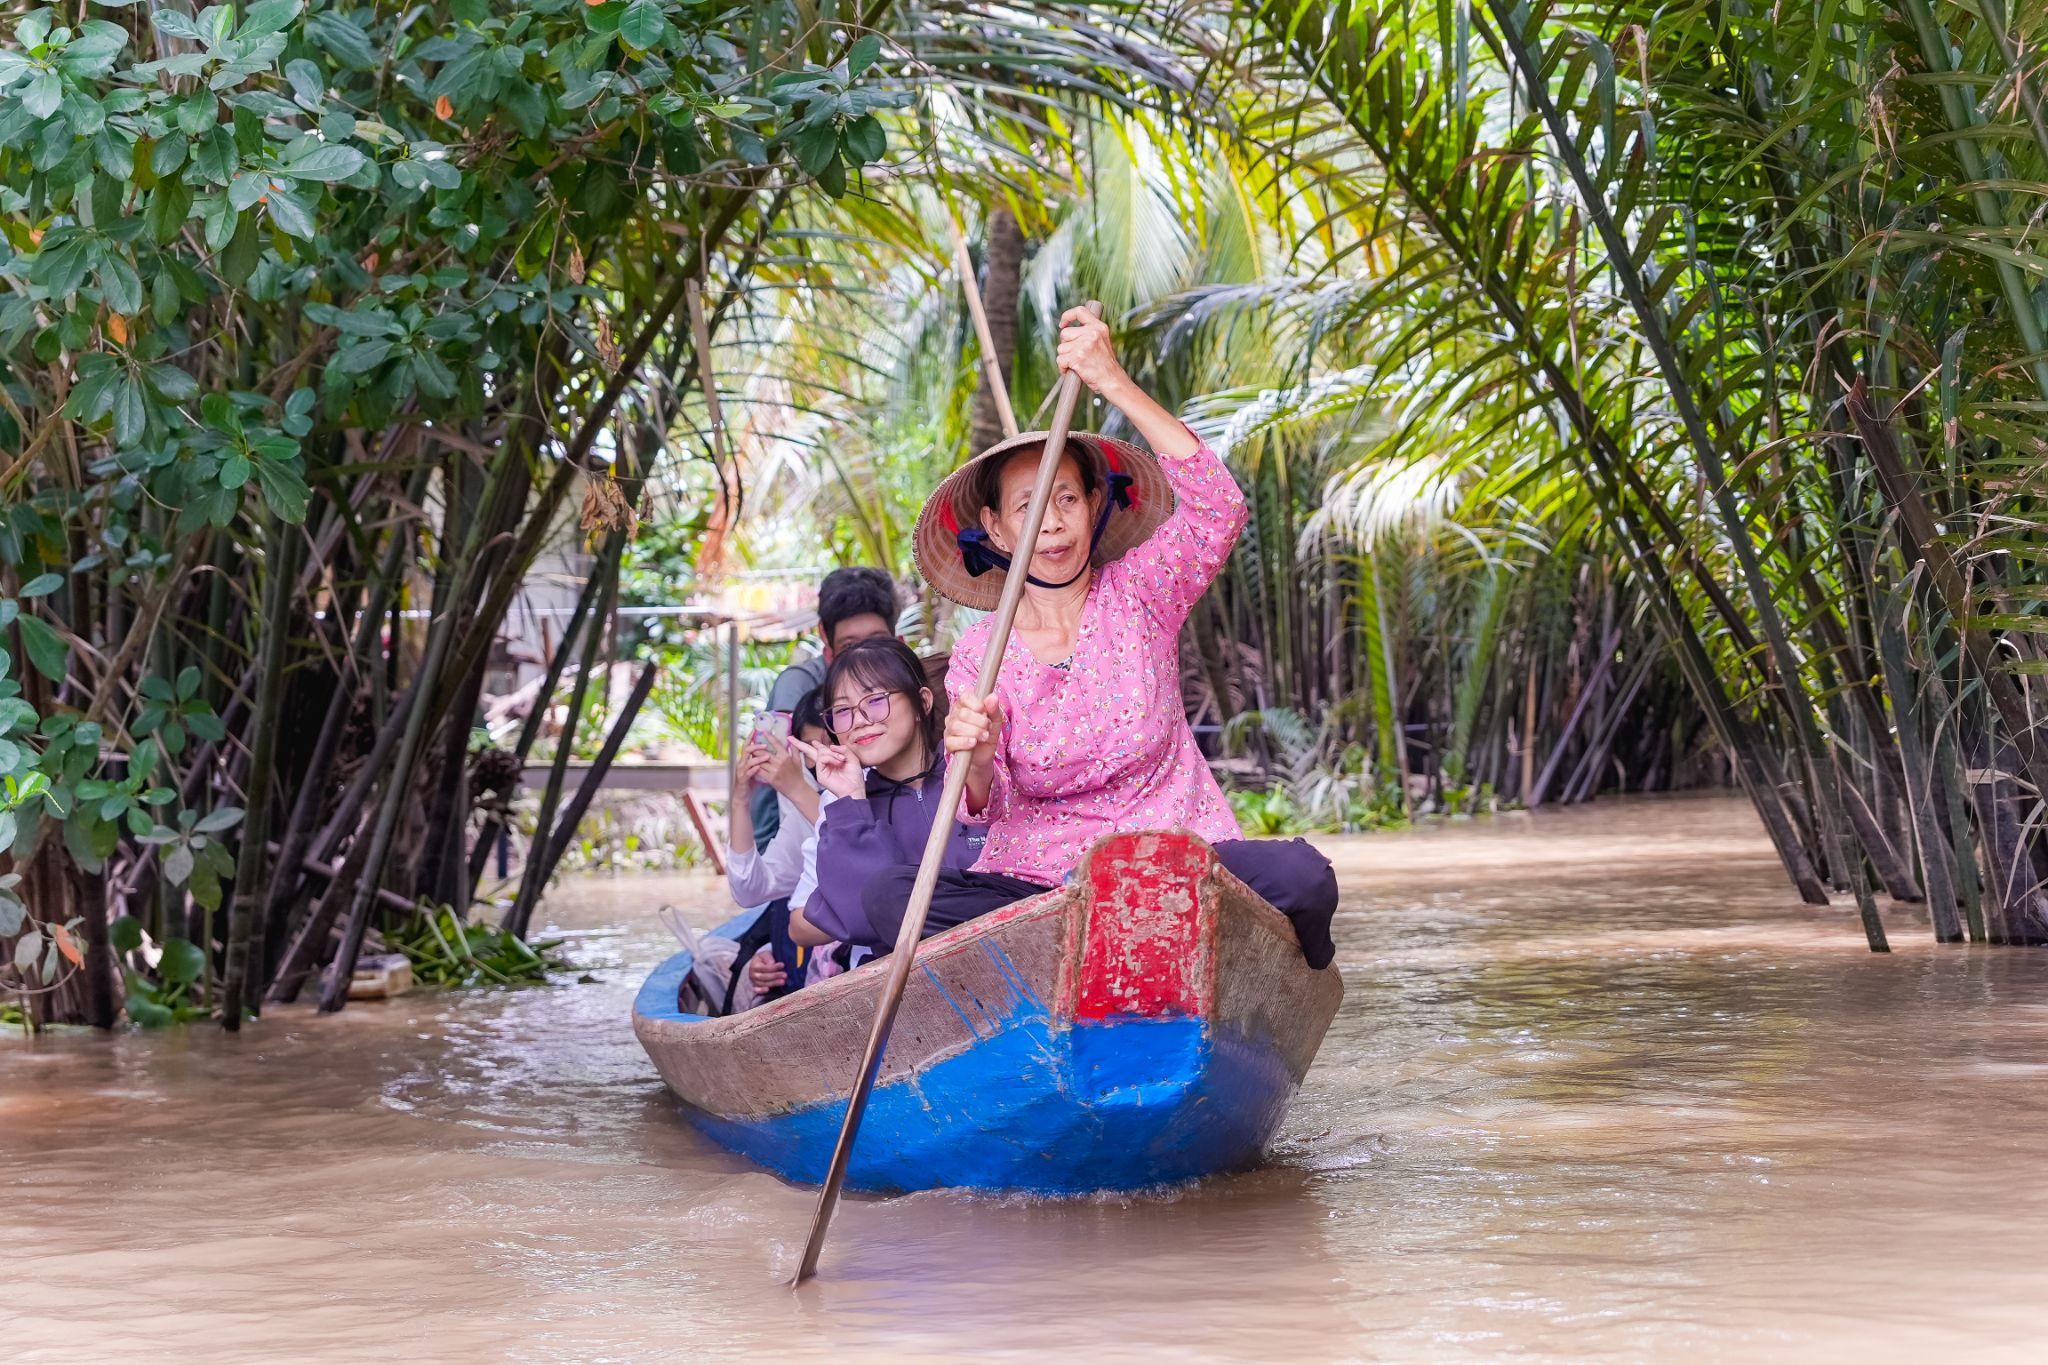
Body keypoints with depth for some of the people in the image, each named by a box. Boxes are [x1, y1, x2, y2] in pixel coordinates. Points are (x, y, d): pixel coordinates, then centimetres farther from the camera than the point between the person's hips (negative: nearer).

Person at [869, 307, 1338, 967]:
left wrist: (1114, 383, -21)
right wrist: (976, 760, -31)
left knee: (1299, 876, -31)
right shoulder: (977, 657, 3)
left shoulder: (1138, 594, 3)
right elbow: (987, 809, -6)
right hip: (1038, 876, 1)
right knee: (889, 895, -25)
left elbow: (1219, 507, -16)